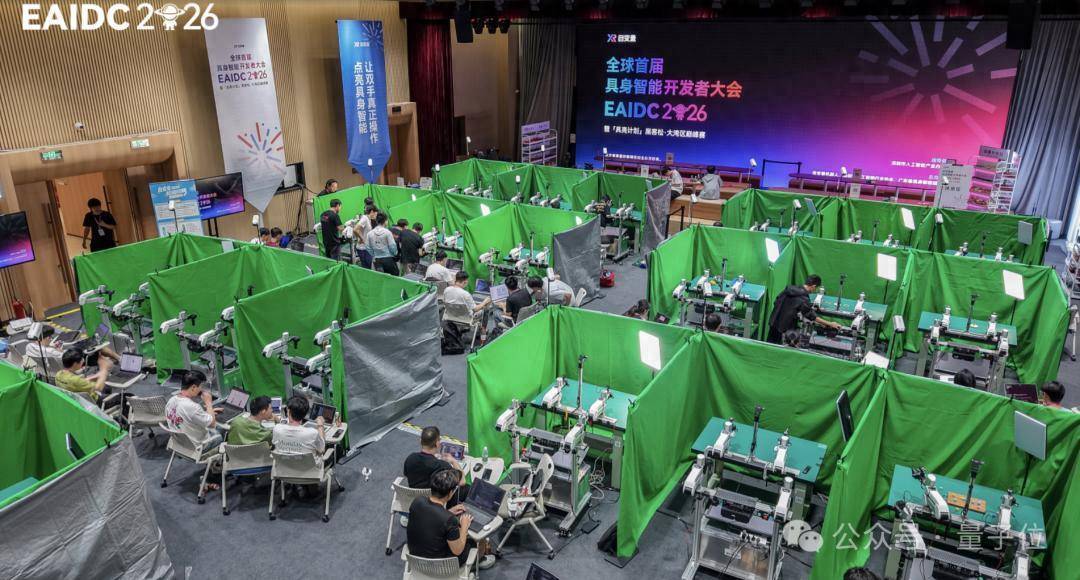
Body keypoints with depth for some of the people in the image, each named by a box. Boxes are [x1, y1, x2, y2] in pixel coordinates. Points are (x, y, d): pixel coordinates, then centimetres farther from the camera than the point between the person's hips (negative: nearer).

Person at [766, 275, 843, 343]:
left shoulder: (790, 288, 2)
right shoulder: (804, 299, -20)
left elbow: (776, 302, 10)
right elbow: (812, 316, -15)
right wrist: (830, 324, -10)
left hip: (773, 322, 7)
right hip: (784, 327, -7)